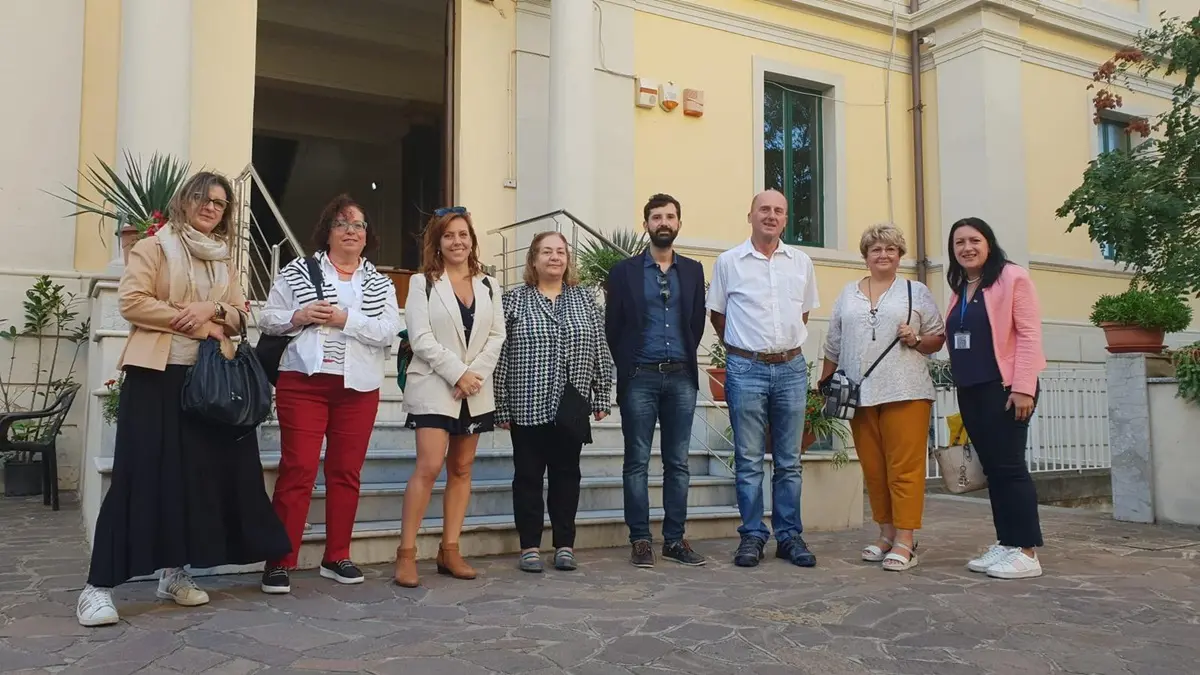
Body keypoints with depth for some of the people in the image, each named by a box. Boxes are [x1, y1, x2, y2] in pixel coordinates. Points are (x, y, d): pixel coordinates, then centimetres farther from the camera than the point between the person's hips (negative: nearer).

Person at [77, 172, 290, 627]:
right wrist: (190, 321, -15)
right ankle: (99, 585, -1)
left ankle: (174, 572, 18)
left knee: (195, 474, 6)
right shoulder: (153, 248, 1)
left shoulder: (223, 261, 18)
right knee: (140, 476, -8)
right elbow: (132, 302, -10)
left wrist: (213, 309, -9)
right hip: (155, 375, -5)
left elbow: (239, 315, 12)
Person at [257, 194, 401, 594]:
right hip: (303, 381, -2)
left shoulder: (380, 283, 11)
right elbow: (267, 319, 6)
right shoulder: (297, 272, 8)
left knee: (346, 472, 7)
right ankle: (280, 561, 3)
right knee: (298, 469, -5)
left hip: (358, 388, 2)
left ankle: (336, 557, 19)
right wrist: (299, 316, -12)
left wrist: (345, 319, -14)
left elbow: (388, 331, -3)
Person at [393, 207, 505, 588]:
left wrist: (475, 375, -10)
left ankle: (449, 551, 14)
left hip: (476, 391, 4)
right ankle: (406, 552, -5)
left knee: (461, 470, 7)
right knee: (429, 467, -13)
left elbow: (497, 336, 5)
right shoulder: (422, 283, 1)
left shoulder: (488, 285, 12)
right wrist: (458, 374, -15)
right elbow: (421, 338, -8)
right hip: (434, 387, -4)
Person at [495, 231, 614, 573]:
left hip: (571, 406, 2)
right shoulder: (514, 299, 1)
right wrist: (501, 405, -4)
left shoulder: (584, 299, 8)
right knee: (528, 475, 6)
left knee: (566, 474, 9)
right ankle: (530, 546, 16)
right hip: (528, 405, -2)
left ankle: (565, 544, 20)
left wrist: (601, 397, 5)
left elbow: (599, 352, 8)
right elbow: (500, 355, -1)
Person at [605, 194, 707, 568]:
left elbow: (697, 322, 13)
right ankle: (640, 540, 7)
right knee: (637, 462, 1)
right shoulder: (624, 271, 4)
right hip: (639, 378, -2)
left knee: (678, 462, 6)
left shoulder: (693, 270, 12)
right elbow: (613, 327, 5)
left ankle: (674, 539, 13)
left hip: (681, 377, 3)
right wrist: (627, 367, 6)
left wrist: (684, 361, 9)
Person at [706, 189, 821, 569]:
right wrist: (741, 346, 10)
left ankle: (790, 536, 16)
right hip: (746, 369, -2)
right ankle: (752, 536, 11)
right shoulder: (729, 262, 1)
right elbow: (717, 314, 9)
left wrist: (788, 344, 14)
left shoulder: (801, 263, 9)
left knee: (789, 461, 8)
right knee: (749, 461, 2)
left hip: (791, 367, 3)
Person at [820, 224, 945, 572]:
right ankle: (886, 534, 17)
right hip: (860, 395, 3)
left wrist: (916, 341, -10)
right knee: (873, 468, 6)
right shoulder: (848, 294, 16)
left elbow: (938, 338, 9)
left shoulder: (917, 292, 9)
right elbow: (833, 346, 16)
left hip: (905, 393, -3)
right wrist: (823, 386, 13)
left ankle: (905, 542, -1)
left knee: (905, 468, -5)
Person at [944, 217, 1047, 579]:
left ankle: (1026, 551, 0)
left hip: (1004, 387, -7)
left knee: (1009, 466, -6)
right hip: (970, 389, 7)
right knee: (992, 468, 9)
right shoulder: (959, 288, 17)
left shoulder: (1012, 277, -6)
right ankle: (1005, 544, 16)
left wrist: (1024, 387, -17)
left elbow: (1029, 334, -12)